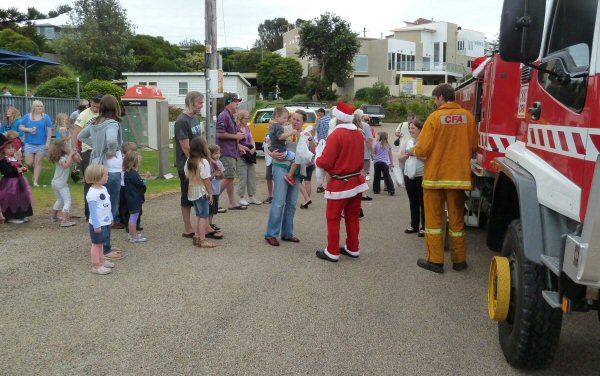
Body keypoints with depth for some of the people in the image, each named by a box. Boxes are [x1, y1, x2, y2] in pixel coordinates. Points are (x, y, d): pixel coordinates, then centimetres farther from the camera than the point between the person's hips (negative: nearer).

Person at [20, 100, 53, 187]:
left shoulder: (46, 117, 0)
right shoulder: (27, 116, 6)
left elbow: (49, 130, -2)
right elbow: (21, 127, 9)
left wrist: (48, 142, -9)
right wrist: (28, 130, -12)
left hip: (41, 144, -2)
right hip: (29, 143, 2)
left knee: (38, 163, -2)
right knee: (29, 163, -1)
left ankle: (35, 181, 4)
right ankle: (35, 173, 29)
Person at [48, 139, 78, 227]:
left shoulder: (60, 157, 8)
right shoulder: (62, 158, -21)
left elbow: (69, 164, 14)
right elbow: (66, 165, -42)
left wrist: (72, 155, 2)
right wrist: (70, 155, -34)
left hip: (55, 183, 10)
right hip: (61, 184, -10)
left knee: (59, 200, 27)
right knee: (67, 201, -10)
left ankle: (54, 217, 40)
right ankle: (64, 221, -19)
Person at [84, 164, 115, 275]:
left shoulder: (103, 189, 6)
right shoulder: (92, 193, -22)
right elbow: (93, 210, -22)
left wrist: (111, 218, 21)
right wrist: (96, 225, -21)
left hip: (105, 222, 9)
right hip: (98, 223, -9)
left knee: (100, 242, 20)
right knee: (96, 243, 1)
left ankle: (101, 260, 32)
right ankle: (96, 266, 8)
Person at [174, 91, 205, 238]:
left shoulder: (195, 118, 10)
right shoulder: (182, 121, -16)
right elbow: (186, 148, -19)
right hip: (187, 166, -8)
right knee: (187, 198, 2)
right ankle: (188, 229, 11)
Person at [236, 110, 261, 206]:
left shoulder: (247, 127, 12)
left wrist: (254, 148, 0)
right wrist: (241, 148, -19)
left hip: (250, 156, 7)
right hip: (241, 156, -7)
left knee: (252, 176, 10)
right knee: (243, 178, -4)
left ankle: (251, 197, 20)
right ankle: (241, 198, 8)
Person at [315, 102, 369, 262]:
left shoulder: (336, 135, -18)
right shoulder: (359, 133, 3)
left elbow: (325, 162, -16)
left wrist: (316, 160, 3)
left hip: (340, 183, -7)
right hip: (357, 181, 7)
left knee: (333, 218, 4)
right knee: (353, 217, 16)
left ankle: (332, 252, 8)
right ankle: (353, 249, 24)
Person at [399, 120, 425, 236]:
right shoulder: (408, 141, 12)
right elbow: (400, 157, 11)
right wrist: (407, 155, -8)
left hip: (422, 176, -6)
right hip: (409, 175, 6)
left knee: (422, 202, 1)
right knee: (413, 202, 14)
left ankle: (424, 227, 8)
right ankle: (414, 225, 23)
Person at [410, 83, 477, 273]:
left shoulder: (435, 117, -11)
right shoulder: (467, 116, -1)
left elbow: (423, 149, -12)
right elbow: (473, 147, 4)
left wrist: (413, 151, 9)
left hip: (435, 176, -3)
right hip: (459, 176, 3)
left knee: (434, 219, 7)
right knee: (457, 219, 13)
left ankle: (435, 260, 9)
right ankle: (459, 260, 21)